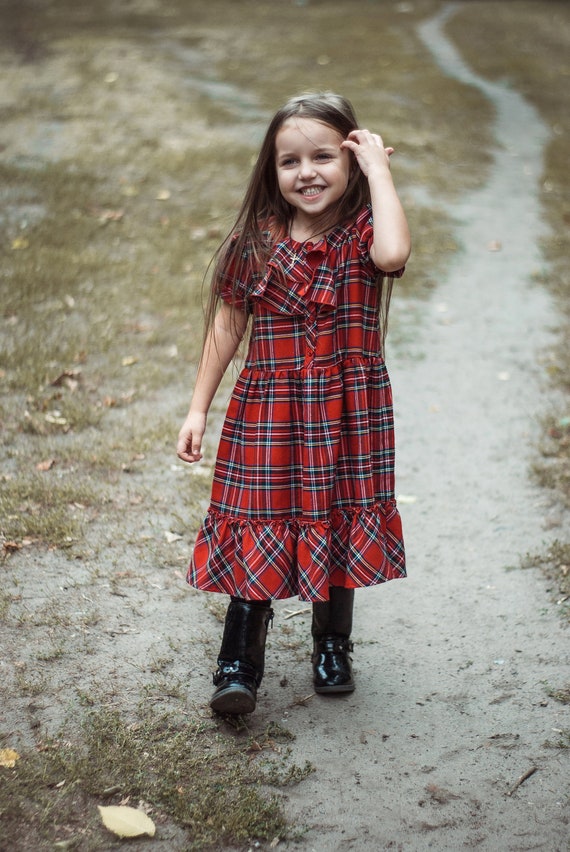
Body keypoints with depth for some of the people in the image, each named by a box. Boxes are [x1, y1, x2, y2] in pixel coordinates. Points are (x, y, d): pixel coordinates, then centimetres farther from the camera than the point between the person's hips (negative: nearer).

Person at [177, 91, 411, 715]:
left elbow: (393, 253, -33)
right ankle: (239, 664, 16)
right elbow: (227, 324, 5)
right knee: (257, 531, 2)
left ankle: (332, 646, 37)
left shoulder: (362, 233, -7)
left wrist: (379, 169, -21)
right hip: (267, 413, 0)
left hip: (348, 413, 0)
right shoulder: (256, 242, -3)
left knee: (340, 527, 14)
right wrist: (198, 408, 5)